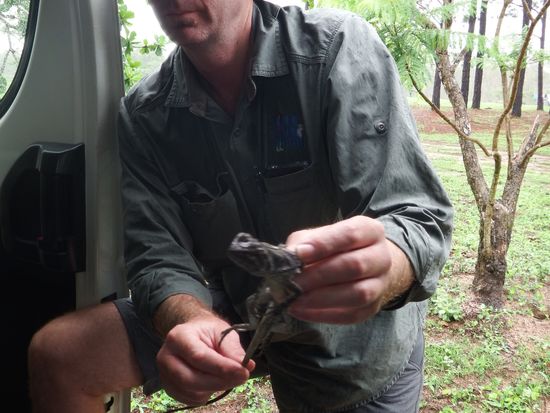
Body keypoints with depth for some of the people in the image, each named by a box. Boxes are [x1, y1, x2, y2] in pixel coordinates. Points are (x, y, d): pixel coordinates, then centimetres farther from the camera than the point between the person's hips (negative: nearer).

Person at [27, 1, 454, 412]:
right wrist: (196, 323, -38)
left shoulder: (340, 48, -22)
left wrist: (378, 271, -50)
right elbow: (159, 258, -15)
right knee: (55, 355, -8)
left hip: (360, 335, -1)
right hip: (234, 316, 2)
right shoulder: (143, 115, -10)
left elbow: (419, 219, -27)